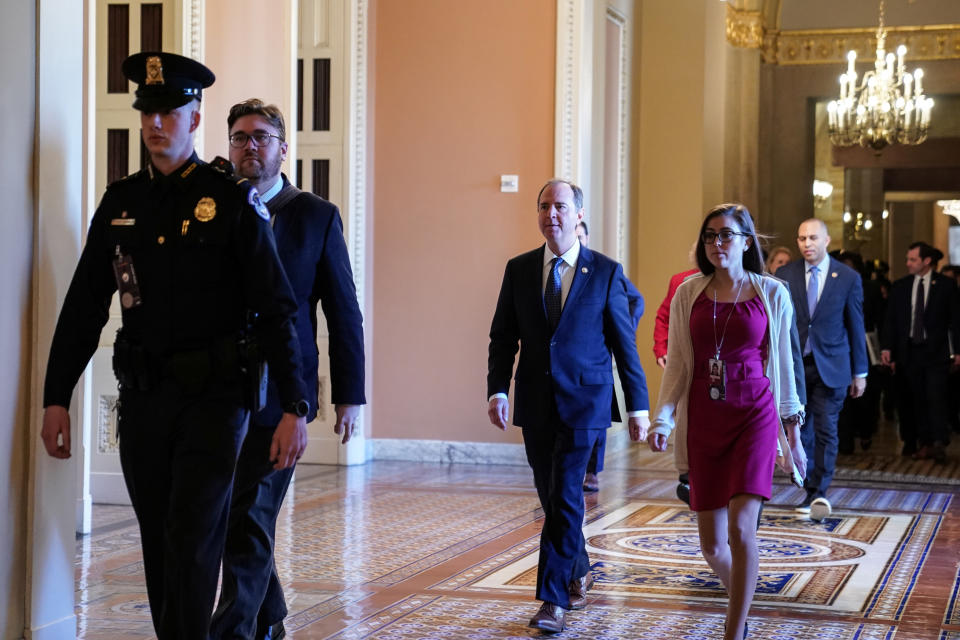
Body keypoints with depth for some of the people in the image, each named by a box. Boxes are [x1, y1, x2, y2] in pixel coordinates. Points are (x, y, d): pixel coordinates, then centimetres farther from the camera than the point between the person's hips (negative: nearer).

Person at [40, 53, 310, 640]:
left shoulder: (233, 202, -6)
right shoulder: (120, 202, 8)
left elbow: (276, 310, -8)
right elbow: (84, 307, 12)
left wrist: (295, 408, -14)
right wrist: (57, 398, 8)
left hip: (213, 397, -4)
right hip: (142, 398, 5)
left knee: (192, 541, -9)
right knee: (159, 545, 12)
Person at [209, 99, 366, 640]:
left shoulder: (318, 216, 2)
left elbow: (344, 312, 3)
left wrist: (350, 394, -2)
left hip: (280, 393, -3)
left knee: (252, 516, -8)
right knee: (233, 513, 13)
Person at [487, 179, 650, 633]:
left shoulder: (605, 272, -1)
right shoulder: (519, 270, 6)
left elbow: (624, 343, 1)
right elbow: (502, 337, 7)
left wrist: (638, 406, -1)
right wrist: (497, 390, -8)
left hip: (583, 403, -3)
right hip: (536, 404, 4)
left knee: (565, 495, -10)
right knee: (551, 497, 12)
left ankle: (553, 599, -5)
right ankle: (578, 572, 35)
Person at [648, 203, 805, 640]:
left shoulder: (772, 294, 2)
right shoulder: (689, 294, 6)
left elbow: (783, 365, 9)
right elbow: (676, 364, 7)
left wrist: (793, 432, 11)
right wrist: (662, 420, -5)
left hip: (755, 414, -2)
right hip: (703, 420, 2)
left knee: (740, 526, -19)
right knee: (712, 546, 5)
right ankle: (739, 601, 36)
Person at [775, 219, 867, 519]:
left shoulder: (848, 277, 1)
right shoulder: (784, 275, 3)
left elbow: (856, 326, 4)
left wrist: (860, 372, 5)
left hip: (830, 367, -2)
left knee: (826, 431, -7)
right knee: (801, 430, 6)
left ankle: (819, 494, -6)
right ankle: (811, 490, 19)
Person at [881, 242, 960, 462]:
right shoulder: (900, 286, 9)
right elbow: (890, 320, 8)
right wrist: (886, 347, -3)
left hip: (936, 351, -3)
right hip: (909, 351, 3)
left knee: (936, 397, -10)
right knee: (917, 400, 4)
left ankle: (938, 444, -12)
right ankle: (924, 444, 10)